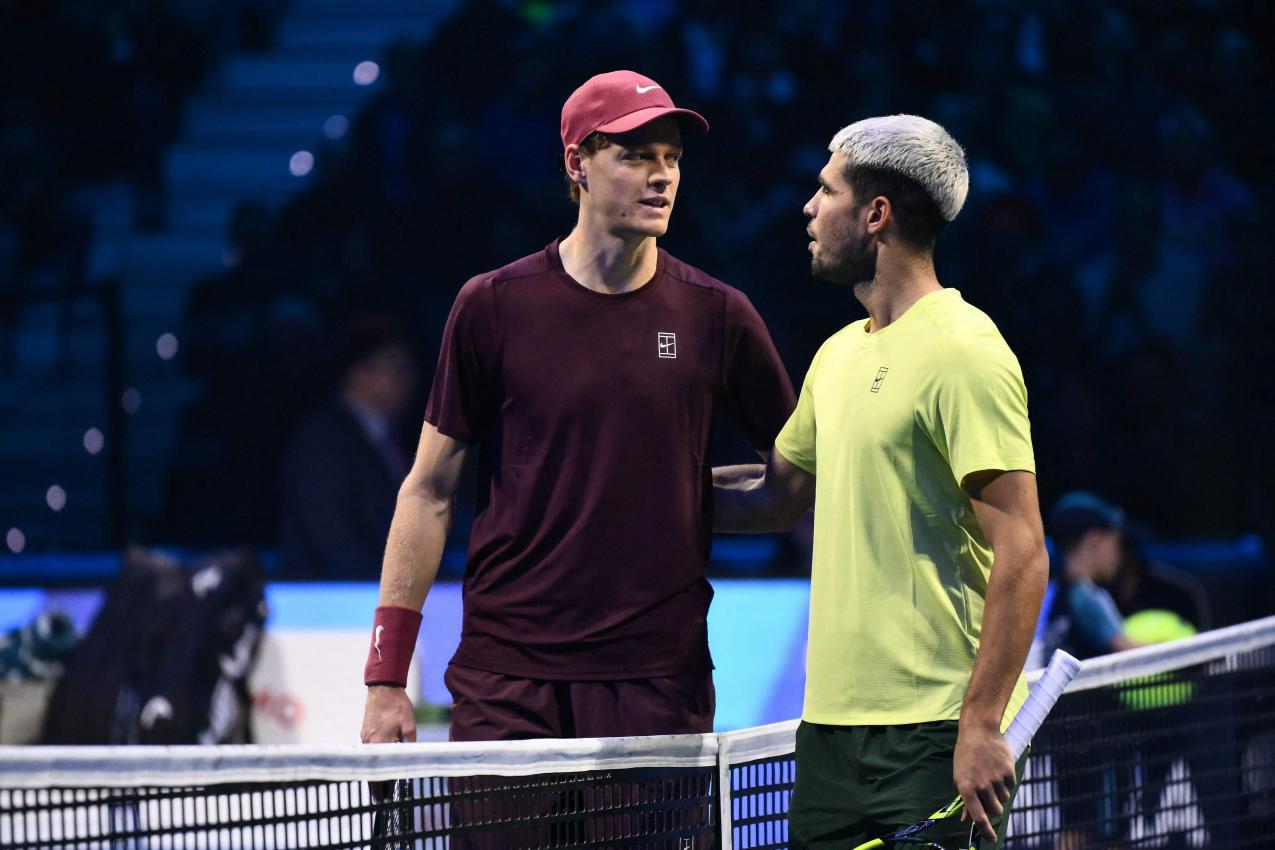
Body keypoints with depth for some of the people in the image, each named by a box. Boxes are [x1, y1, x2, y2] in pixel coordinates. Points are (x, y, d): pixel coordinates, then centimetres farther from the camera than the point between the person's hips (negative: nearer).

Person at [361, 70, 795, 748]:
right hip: (505, 682, -1)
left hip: (659, 685, 1)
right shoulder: (493, 307, 1)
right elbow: (429, 493, 4)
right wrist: (386, 679, 0)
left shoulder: (717, 316, 3)